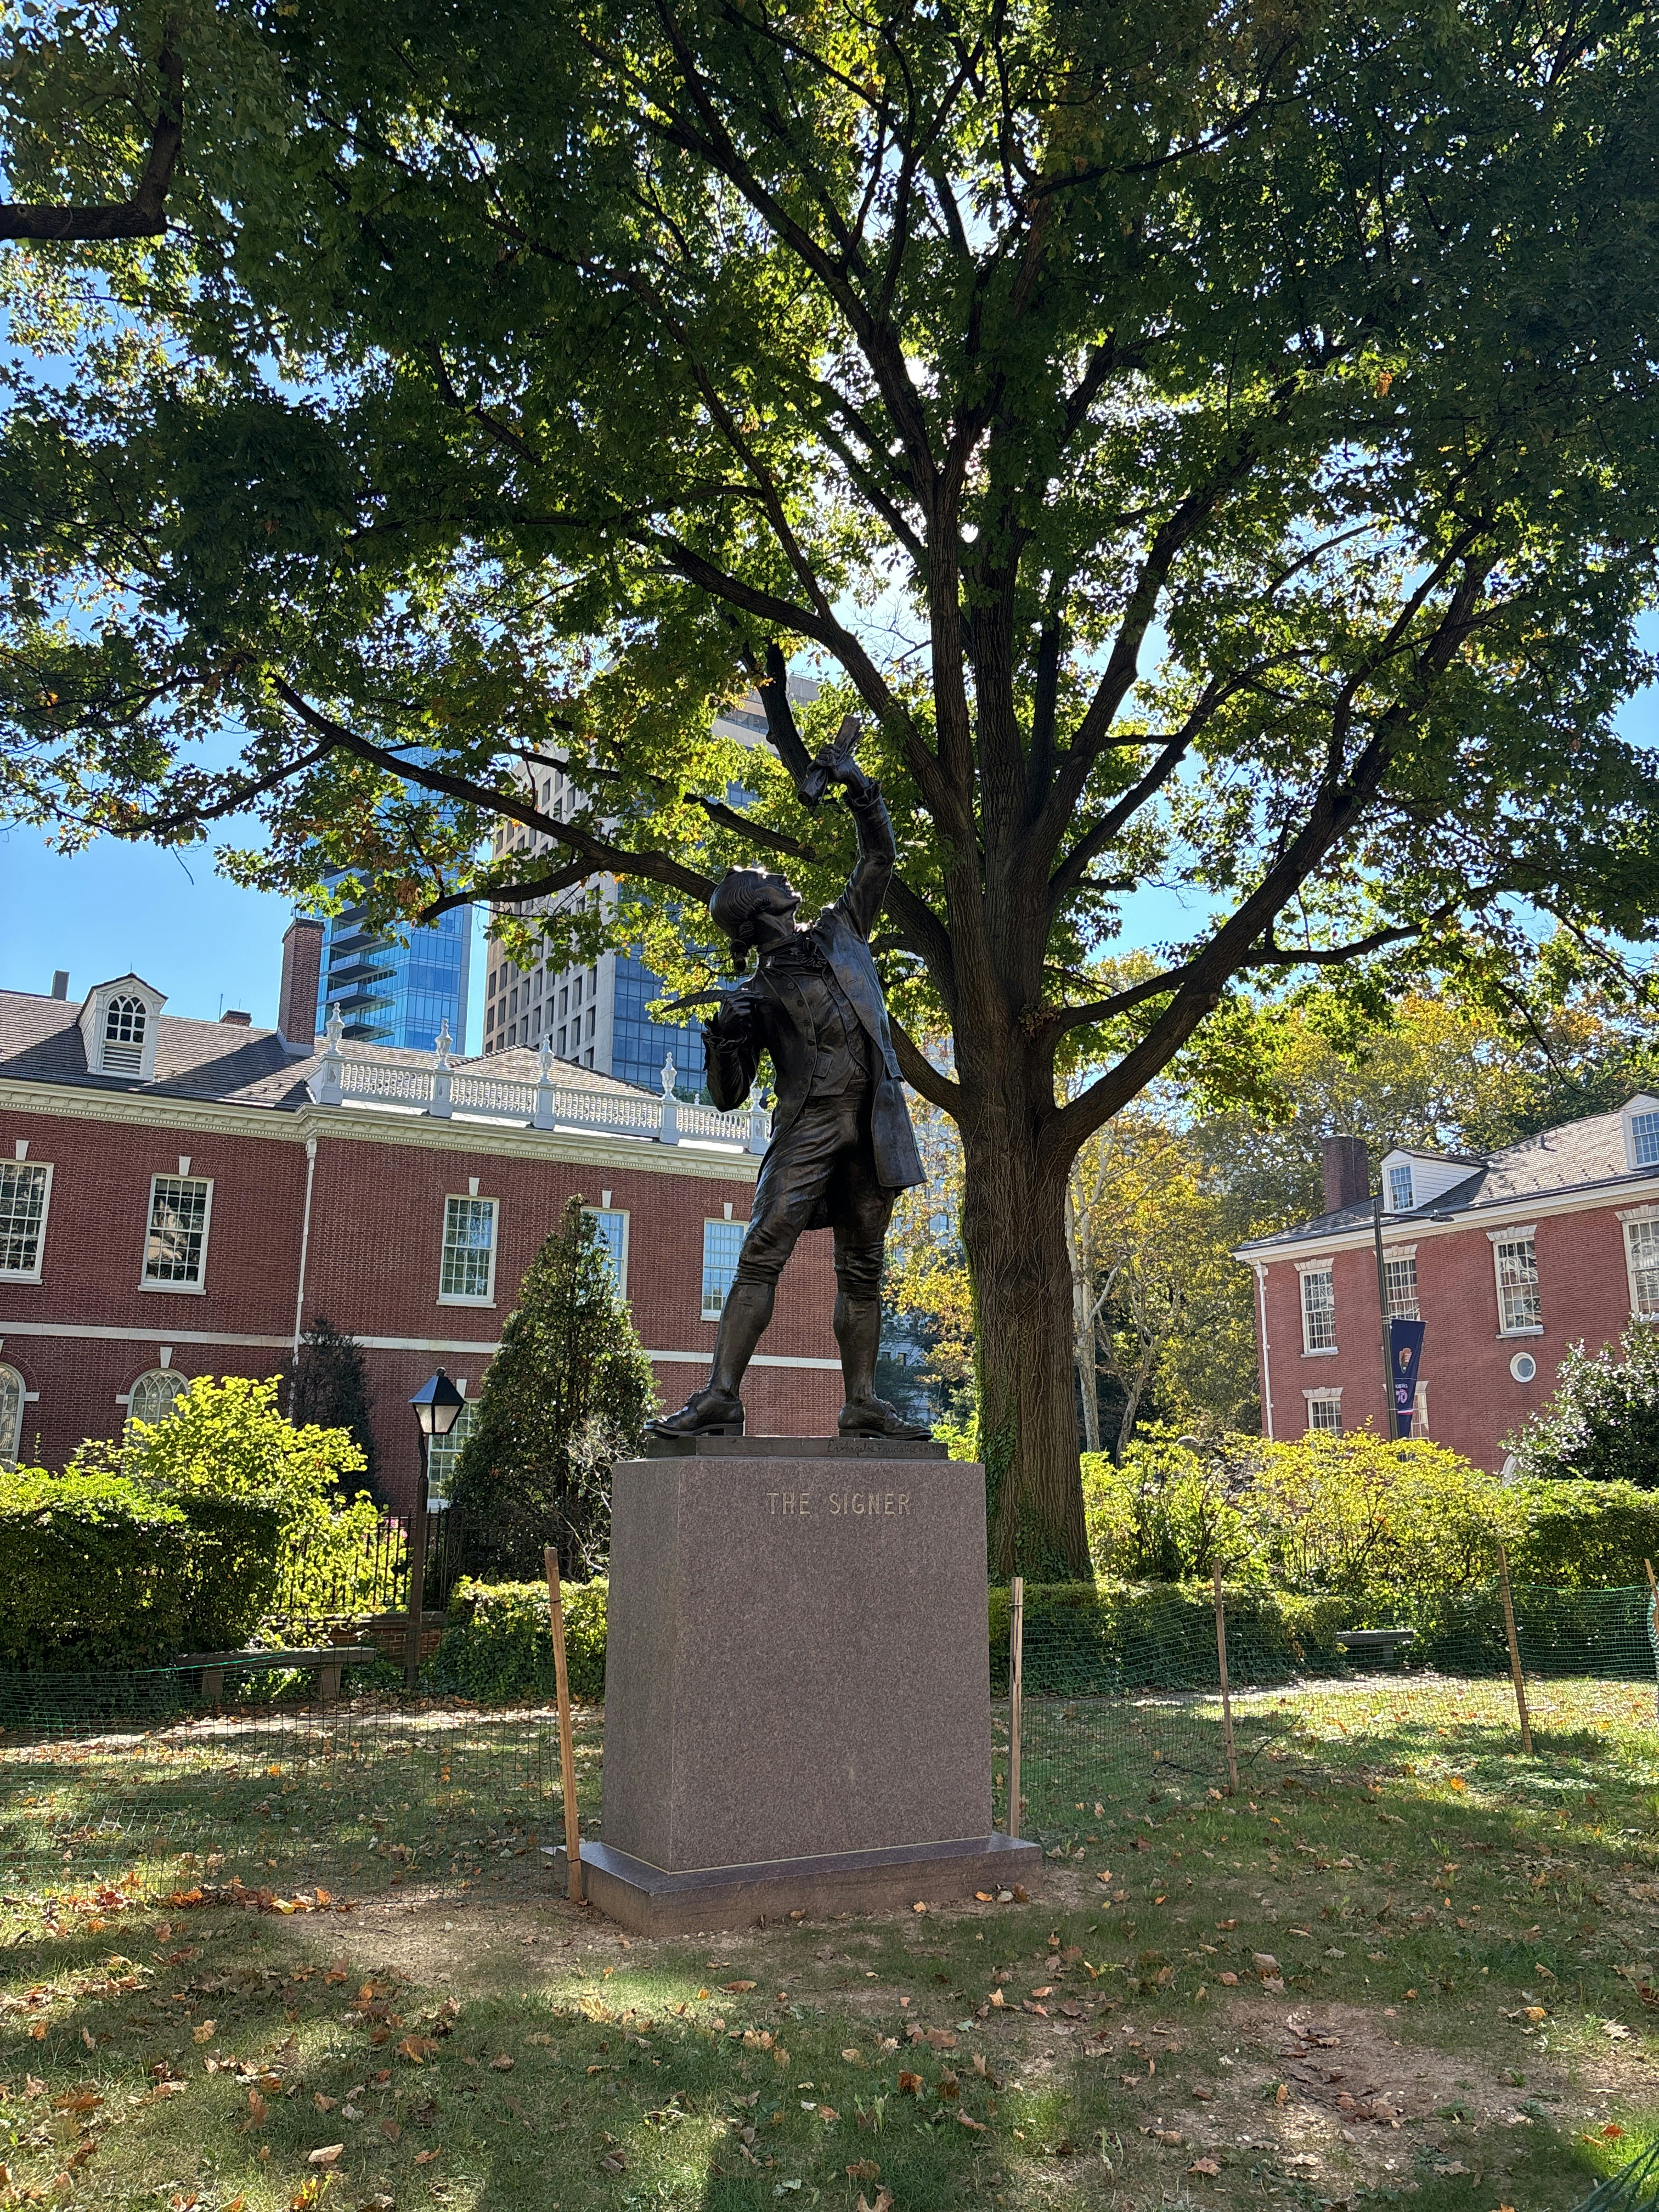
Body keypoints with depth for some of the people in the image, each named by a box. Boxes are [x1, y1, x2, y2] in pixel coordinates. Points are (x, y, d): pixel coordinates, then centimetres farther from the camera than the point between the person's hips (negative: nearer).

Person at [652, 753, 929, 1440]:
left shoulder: (840, 932, 19)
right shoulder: (756, 994, 7)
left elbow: (879, 856, 25)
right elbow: (728, 1096, 4)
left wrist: (861, 791, 12)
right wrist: (725, 1039, -15)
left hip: (875, 1125, 4)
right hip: (808, 1127, -4)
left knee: (862, 1271, 6)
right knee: (762, 1255, -15)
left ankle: (863, 1404, 11)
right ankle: (721, 1398, -18)